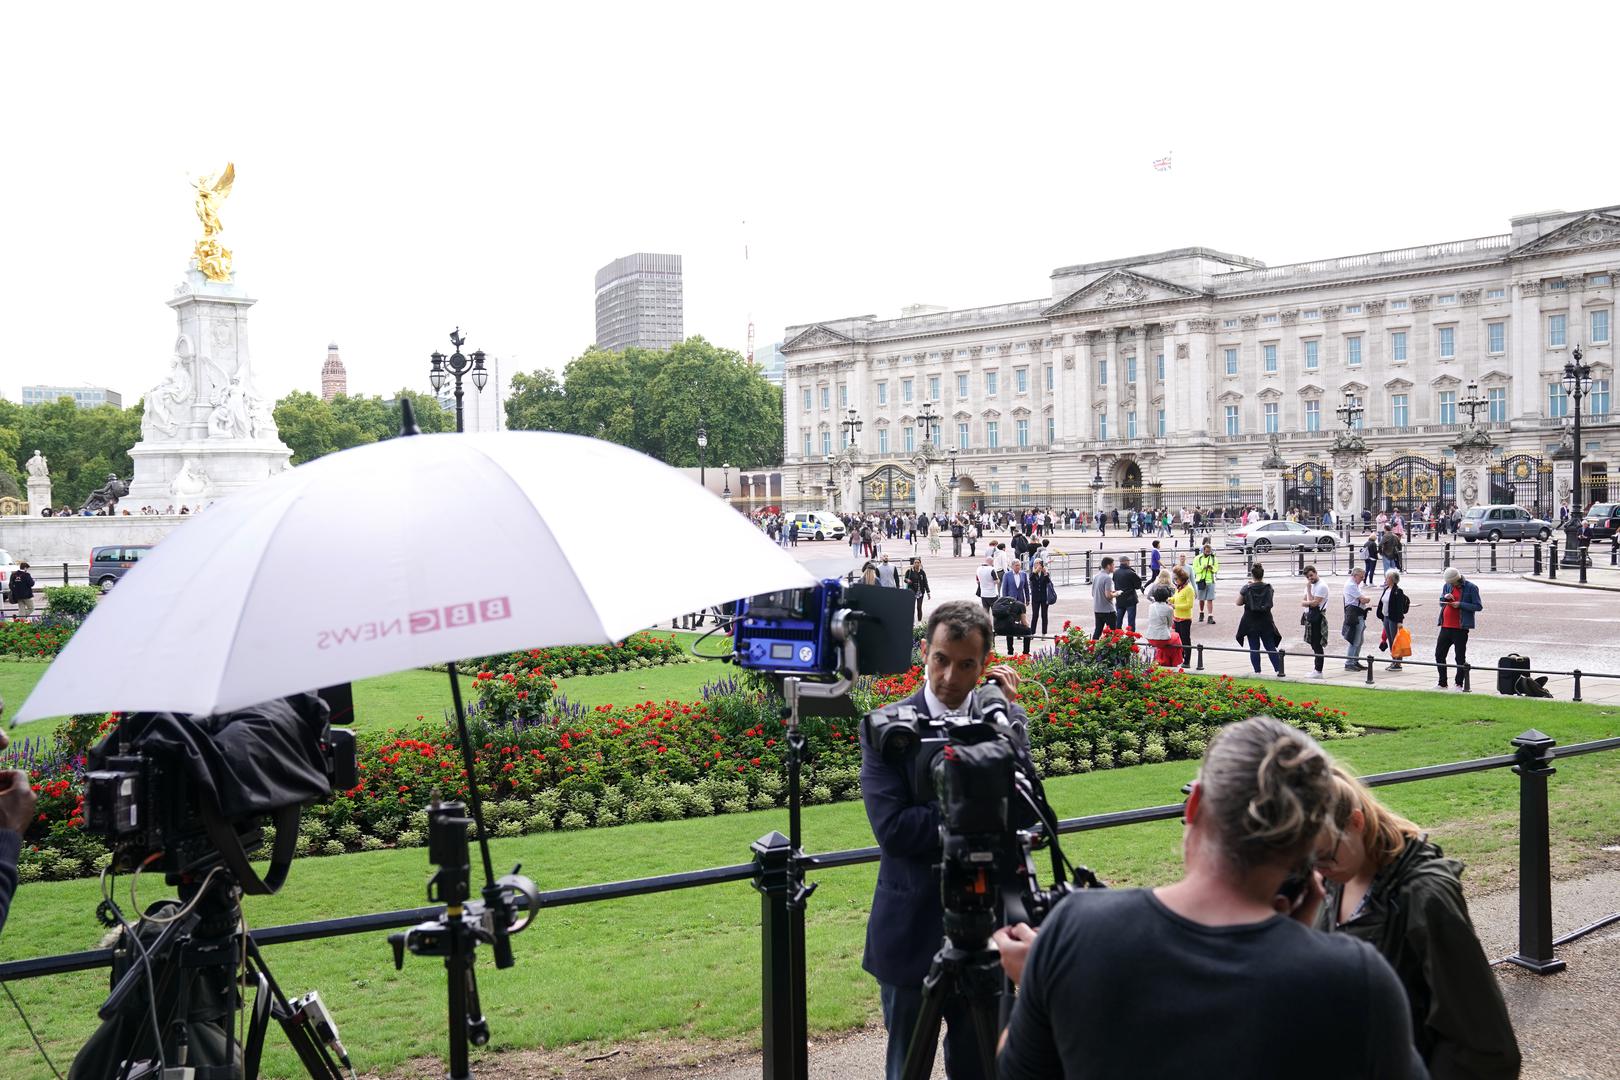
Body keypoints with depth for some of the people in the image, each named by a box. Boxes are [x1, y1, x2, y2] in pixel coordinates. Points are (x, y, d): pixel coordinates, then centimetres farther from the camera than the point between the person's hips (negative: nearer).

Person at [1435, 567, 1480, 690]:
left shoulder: (1471, 588, -7)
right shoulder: (1447, 586, 10)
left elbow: (1478, 606, -10)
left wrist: (1460, 605, -18)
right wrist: (1445, 597, -2)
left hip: (1460, 628, -6)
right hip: (1446, 626, 6)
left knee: (1460, 657, 1)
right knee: (1439, 654, 8)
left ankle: (1459, 684, 10)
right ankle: (1442, 683, 19)